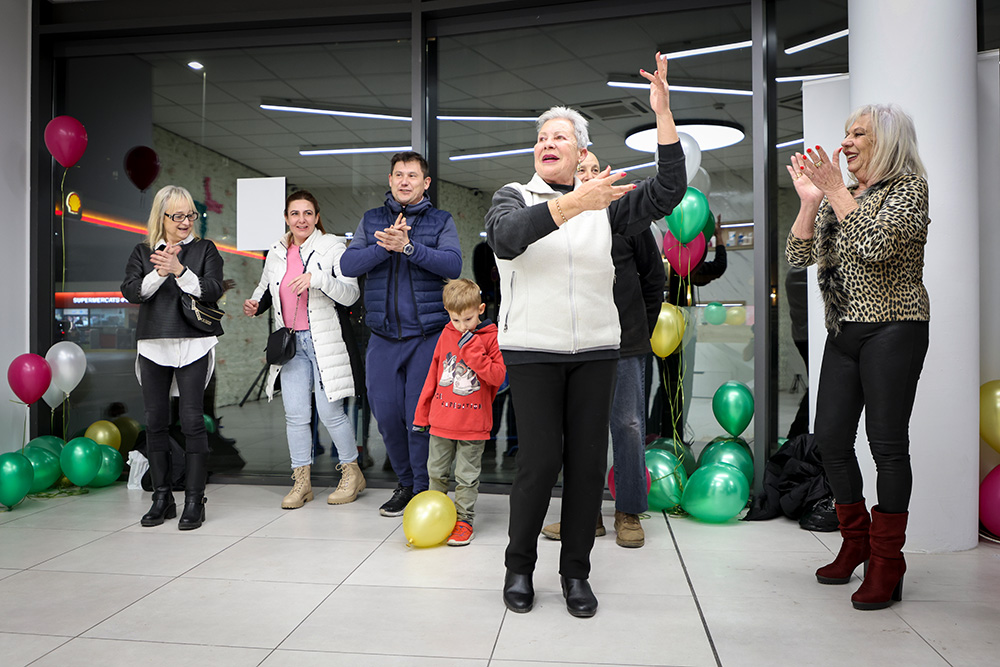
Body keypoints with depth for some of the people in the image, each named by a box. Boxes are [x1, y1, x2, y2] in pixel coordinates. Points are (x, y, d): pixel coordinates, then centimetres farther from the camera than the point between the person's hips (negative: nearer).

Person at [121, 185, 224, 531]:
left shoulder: (204, 249, 7)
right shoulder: (143, 252, 12)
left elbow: (212, 290, -6)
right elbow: (130, 292, -1)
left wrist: (180, 270, -19)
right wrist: (159, 273, -17)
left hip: (193, 343, -3)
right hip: (153, 345, 3)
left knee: (192, 420, -6)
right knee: (155, 421, 6)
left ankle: (194, 500, 1)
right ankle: (162, 498, 17)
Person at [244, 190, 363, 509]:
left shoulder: (332, 247, -4)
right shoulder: (276, 253, 11)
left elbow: (351, 293, -12)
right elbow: (265, 287, 26)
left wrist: (317, 278, -26)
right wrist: (254, 304, 4)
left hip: (324, 341, -5)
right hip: (290, 342, 5)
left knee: (330, 413, -2)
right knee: (295, 415, 5)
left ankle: (352, 472, 17)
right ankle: (301, 480, 17)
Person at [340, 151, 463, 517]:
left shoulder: (441, 221, 5)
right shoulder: (371, 220, 13)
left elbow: (453, 264, -11)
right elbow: (348, 264, 0)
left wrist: (408, 246, -22)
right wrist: (385, 247, -15)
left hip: (428, 335, -3)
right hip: (384, 336, 3)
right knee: (386, 414, 4)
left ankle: (424, 492, 13)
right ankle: (406, 483, 25)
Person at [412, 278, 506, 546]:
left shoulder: (490, 337, -7)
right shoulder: (446, 335, 5)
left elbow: (499, 376, -13)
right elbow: (433, 375, 11)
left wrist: (474, 353, -22)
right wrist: (421, 413, 13)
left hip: (473, 424, -4)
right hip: (441, 420, 4)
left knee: (467, 476, 4)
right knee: (436, 471, 15)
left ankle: (464, 519, 18)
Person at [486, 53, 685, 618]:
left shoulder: (606, 203, 12)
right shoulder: (515, 196, 5)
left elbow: (668, 193, 0)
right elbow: (505, 238, -18)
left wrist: (664, 114, -6)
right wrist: (574, 204, -29)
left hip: (595, 350, 3)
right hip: (533, 350, -2)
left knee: (588, 459, 4)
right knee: (540, 459, -5)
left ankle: (576, 572, 20)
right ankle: (519, 566, 17)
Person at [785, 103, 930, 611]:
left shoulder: (909, 188, -3)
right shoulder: (840, 196, 17)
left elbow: (875, 244, -21)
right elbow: (799, 255, 9)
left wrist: (835, 189, -15)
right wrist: (810, 200, -1)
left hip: (892, 328, -7)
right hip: (844, 332, 7)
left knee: (887, 443, -4)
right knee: (831, 437, 6)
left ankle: (886, 563, 7)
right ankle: (855, 541, 25)